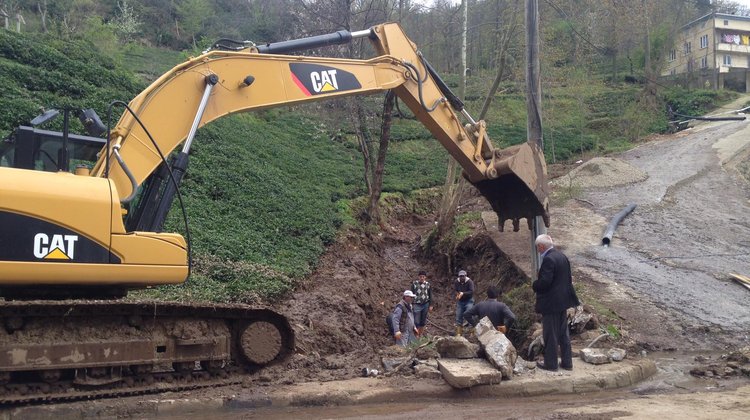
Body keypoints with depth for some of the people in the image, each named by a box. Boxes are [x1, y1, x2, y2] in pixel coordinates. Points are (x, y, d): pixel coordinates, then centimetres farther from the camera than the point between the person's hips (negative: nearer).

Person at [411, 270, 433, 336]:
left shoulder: (428, 284, 3)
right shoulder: (414, 283, -2)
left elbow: (430, 295, 8)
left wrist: (430, 305, 4)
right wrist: (411, 304, -2)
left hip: (425, 304, 2)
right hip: (417, 305, -2)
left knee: (423, 321, 9)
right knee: (416, 321, -5)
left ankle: (421, 334, 21)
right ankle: (416, 335, 2)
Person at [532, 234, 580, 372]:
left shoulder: (548, 259, -21)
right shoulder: (562, 256, 8)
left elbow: (544, 281, -26)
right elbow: (568, 278, 12)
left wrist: (534, 285, -8)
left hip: (551, 303, -9)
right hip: (563, 300, 9)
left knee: (550, 334, 3)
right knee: (564, 333, 16)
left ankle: (551, 363, 12)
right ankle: (567, 362, 23)